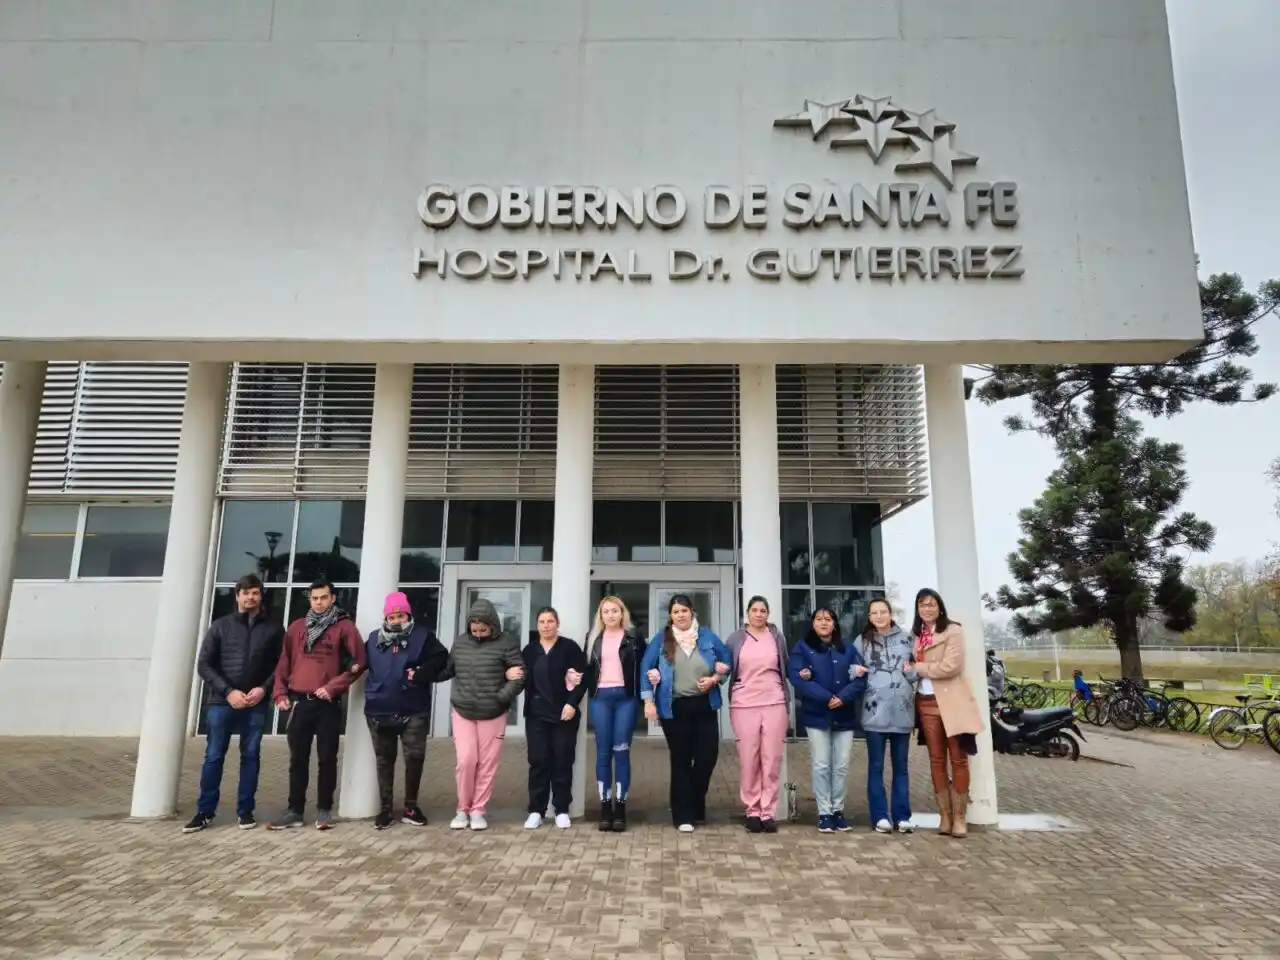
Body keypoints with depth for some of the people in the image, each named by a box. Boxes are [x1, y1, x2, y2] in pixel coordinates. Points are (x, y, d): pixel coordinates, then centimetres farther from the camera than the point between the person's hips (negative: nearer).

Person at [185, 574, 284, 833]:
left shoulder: (273, 628, 6)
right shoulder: (221, 626, 5)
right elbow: (204, 665, 0)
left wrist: (264, 688, -12)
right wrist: (228, 692, -11)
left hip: (257, 705, 0)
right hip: (222, 702, 0)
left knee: (250, 756, 5)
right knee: (214, 756, 3)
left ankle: (245, 810, 15)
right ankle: (205, 811, 14)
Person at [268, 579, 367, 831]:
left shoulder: (344, 627, -2)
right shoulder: (297, 627, 10)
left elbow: (358, 663, -7)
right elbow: (284, 663, 12)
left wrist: (332, 687, -12)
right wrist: (281, 693, 3)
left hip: (328, 704, -3)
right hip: (299, 702, 3)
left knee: (327, 758, 3)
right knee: (298, 759, 9)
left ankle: (324, 810, 12)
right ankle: (294, 811, 18)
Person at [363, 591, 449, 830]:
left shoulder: (421, 635, -1)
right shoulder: (374, 639, 10)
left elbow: (441, 658, -5)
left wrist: (421, 673, -17)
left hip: (414, 711, -3)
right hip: (379, 711, 3)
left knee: (415, 756, -2)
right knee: (384, 761, 11)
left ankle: (410, 807, 14)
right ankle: (385, 808, 22)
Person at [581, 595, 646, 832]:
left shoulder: (633, 637, 5)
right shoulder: (593, 638, 13)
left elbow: (642, 667, 1)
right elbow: (588, 667, 16)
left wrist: (643, 696, -8)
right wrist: (587, 689, 0)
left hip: (626, 697, -2)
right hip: (600, 698, 2)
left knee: (621, 751, -2)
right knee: (603, 753, 4)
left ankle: (620, 806, 5)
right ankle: (605, 806, 10)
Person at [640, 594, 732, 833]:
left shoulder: (707, 636, 3)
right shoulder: (661, 639, -1)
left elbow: (726, 662, 9)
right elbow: (646, 668, -2)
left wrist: (714, 679, -8)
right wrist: (648, 701, -8)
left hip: (704, 706, 2)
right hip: (674, 708, -2)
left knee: (708, 756, 1)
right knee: (680, 760, 4)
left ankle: (694, 805, 26)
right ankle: (684, 815, 14)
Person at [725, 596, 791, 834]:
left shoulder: (777, 637, 8)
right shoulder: (735, 638, 6)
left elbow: (785, 670, 14)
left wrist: (788, 704, 9)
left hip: (774, 704, 1)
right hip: (744, 705, -1)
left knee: (772, 760, 2)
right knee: (748, 760, 2)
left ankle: (768, 812, 9)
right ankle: (752, 810, 12)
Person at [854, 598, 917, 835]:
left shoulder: (906, 639, 6)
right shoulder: (862, 641, 5)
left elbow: (918, 671, 15)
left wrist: (912, 672, -7)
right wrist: (855, 671, -13)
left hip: (902, 710, 1)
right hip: (875, 711, -1)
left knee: (901, 766, 9)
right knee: (876, 766, 4)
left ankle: (902, 816, 15)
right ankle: (880, 816, 11)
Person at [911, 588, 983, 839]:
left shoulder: (953, 630, -5)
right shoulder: (915, 634, 13)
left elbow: (951, 666, -16)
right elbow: (911, 666, 18)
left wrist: (919, 668, -10)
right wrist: (914, 670, -2)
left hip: (952, 702, -5)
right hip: (926, 703, 5)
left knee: (958, 760, 1)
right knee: (936, 760, 7)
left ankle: (959, 817, 8)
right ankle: (945, 815, 14)